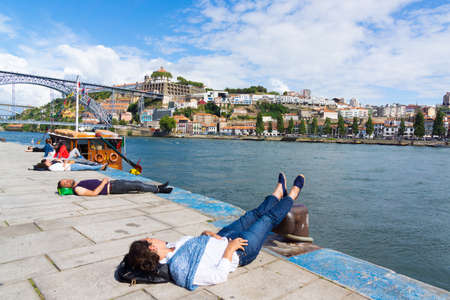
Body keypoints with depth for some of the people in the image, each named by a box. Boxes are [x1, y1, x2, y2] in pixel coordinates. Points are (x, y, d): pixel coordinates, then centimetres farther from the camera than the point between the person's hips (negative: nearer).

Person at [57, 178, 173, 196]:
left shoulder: (79, 183, 15)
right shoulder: (77, 190, -13)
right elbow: (94, 193, -22)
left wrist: (104, 181, 11)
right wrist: (103, 182, -15)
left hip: (111, 183, 9)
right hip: (111, 188, -9)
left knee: (137, 182, 5)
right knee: (136, 186, -12)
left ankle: (157, 187, 13)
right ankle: (158, 190, 0)